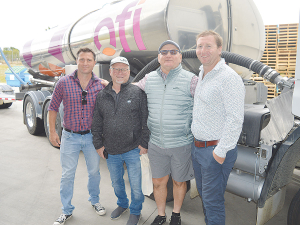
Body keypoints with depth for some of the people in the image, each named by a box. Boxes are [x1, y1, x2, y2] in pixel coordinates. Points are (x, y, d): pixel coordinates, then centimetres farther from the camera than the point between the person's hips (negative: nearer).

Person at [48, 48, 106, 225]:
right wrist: (52, 131, 0)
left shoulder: (101, 85, -4)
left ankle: (95, 201, 40)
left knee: (94, 172, 15)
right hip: (70, 137, -1)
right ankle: (67, 211, 27)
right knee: (67, 175, 7)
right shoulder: (64, 82, -6)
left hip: (92, 137, 1)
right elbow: (53, 107, 3)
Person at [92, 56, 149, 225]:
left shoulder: (138, 93, -6)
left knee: (135, 184, 8)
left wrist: (144, 143, -8)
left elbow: (146, 121, -6)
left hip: (133, 150, -4)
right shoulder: (102, 95, 5)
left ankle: (135, 211, 33)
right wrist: (98, 144, 7)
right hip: (111, 151, 4)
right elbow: (97, 123, 10)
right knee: (116, 182, 22)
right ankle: (122, 204, 48)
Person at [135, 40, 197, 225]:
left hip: (181, 144, -2)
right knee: (158, 182, 15)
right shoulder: (149, 79, 4)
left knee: (179, 181, 15)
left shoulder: (190, 80, -7)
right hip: (156, 144, 3)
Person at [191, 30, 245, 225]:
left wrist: (221, 151, -20)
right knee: (205, 196, 21)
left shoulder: (229, 77, -17)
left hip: (216, 151, -9)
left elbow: (235, 118, -22)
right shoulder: (202, 74, 11)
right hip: (198, 148, 9)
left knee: (213, 202, 4)